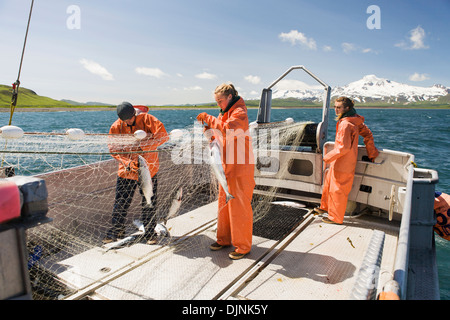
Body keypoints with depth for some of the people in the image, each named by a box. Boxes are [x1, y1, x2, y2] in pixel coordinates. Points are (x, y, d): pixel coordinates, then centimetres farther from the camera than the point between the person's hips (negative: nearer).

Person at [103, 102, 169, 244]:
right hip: (126, 170, 2)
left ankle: (150, 233, 24)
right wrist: (127, 161, -19)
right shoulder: (116, 127, -3)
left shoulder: (148, 119, -10)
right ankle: (116, 231, 27)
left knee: (149, 203, 7)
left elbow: (163, 135, -17)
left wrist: (143, 145, -26)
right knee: (120, 203, 7)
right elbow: (113, 148, -1)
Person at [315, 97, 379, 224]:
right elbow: (368, 134, 13)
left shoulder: (345, 124, -25)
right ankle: (325, 207, 43)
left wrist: (328, 157, -14)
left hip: (343, 165, -10)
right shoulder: (355, 120, 5)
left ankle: (335, 217, 20)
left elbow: (343, 147, -26)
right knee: (328, 184, 24)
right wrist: (372, 153, 21)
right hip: (338, 163, 10)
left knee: (337, 190, 4)